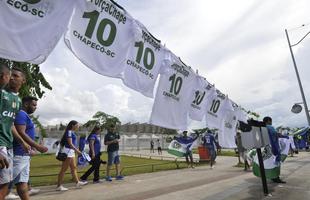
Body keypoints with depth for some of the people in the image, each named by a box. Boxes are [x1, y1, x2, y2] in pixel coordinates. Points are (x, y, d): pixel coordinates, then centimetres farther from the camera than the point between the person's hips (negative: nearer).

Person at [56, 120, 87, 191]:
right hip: (68, 151, -10)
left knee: (73, 168, 14)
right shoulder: (69, 132, -15)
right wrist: (77, 150, -21)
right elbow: (70, 144, -21)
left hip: (71, 152, 10)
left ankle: (77, 182, 22)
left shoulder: (72, 132, 12)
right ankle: (59, 186, 10)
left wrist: (76, 149, 15)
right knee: (64, 169, -1)